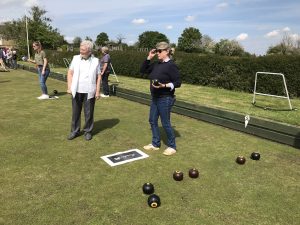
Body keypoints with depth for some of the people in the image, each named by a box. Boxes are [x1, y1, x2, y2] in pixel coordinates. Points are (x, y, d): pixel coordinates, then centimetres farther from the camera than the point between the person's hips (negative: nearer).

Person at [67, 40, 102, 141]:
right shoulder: (75, 58, 2)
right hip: (76, 91, 2)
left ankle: (88, 131, 21)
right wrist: (69, 87, -2)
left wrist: (98, 91, -5)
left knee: (89, 113, 6)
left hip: (89, 91, -2)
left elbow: (99, 77, 0)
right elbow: (70, 73, 5)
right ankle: (75, 131, 23)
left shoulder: (95, 61, -1)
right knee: (75, 112, 10)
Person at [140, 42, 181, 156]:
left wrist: (164, 85, -27)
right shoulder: (156, 64, 9)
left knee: (165, 123, 1)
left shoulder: (171, 65, -14)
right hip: (155, 98, 8)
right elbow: (143, 70, 13)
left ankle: (172, 146, 19)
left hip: (165, 99, -8)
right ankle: (155, 144, 29)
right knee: (152, 120, 13)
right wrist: (149, 58, 4)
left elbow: (178, 83, -15)